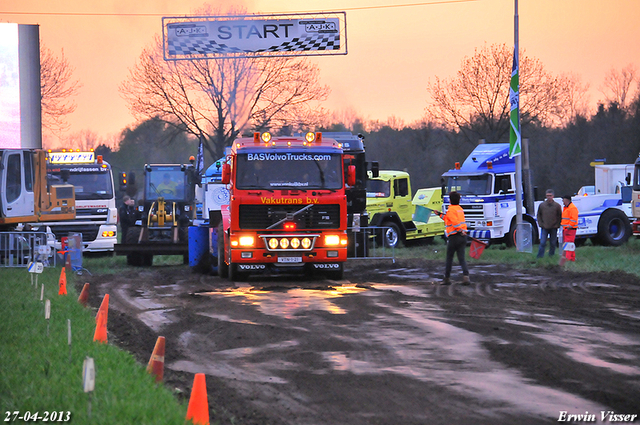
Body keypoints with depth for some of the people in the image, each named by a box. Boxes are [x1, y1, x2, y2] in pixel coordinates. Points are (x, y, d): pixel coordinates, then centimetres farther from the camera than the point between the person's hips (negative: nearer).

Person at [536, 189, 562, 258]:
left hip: (554, 228, 0)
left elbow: (560, 216, 5)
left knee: (553, 243, 7)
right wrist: (541, 224, 0)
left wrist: (557, 225, -4)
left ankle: (551, 255, 21)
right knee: (542, 243, -6)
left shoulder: (557, 206, 0)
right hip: (544, 228, 0)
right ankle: (540, 257, -4)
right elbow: (539, 215, 11)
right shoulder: (542, 205, 3)